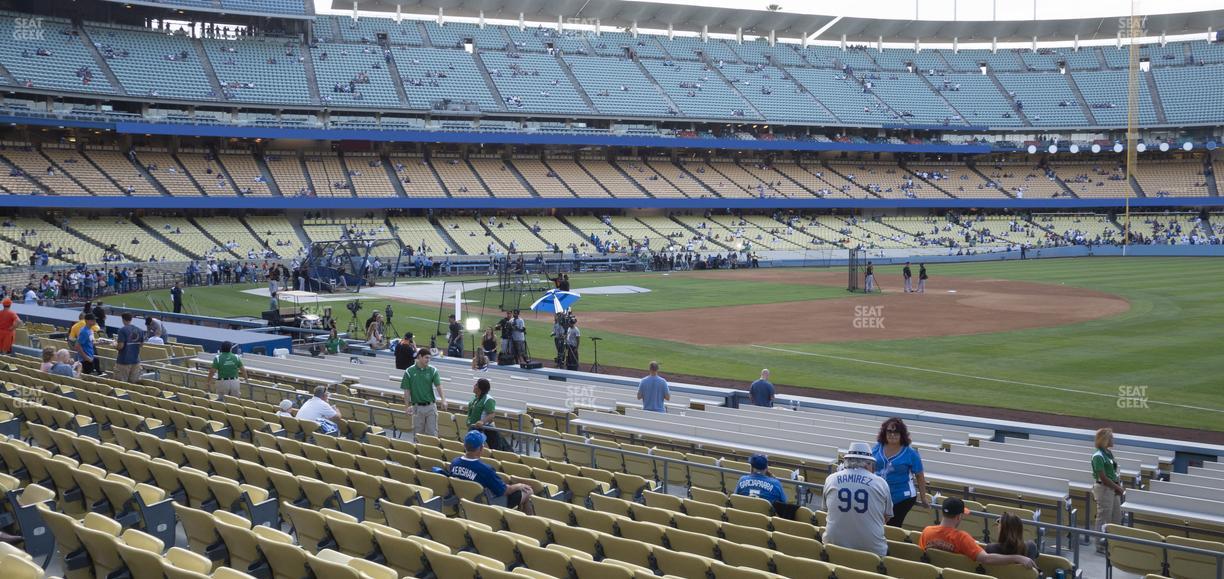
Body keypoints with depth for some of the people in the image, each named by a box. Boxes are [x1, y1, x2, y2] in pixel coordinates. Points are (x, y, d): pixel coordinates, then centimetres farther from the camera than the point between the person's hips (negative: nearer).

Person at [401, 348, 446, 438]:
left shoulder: (433, 370, -1)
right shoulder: (409, 372, -3)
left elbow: (438, 386, -13)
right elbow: (407, 391, 0)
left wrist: (443, 399, -29)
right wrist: (407, 407, -4)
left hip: (431, 406, 0)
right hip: (417, 407, 0)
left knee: (432, 432, 2)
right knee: (418, 433, 7)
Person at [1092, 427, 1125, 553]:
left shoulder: (1109, 453, 10)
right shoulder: (1098, 456, -18)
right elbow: (1103, 478, -19)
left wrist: (1120, 486, 2)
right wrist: (1118, 488, -11)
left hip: (1113, 489, 9)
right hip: (1103, 489, -9)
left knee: (1117, 517, 14)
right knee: (1104, 518, -1)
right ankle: (1101, 545, 9)